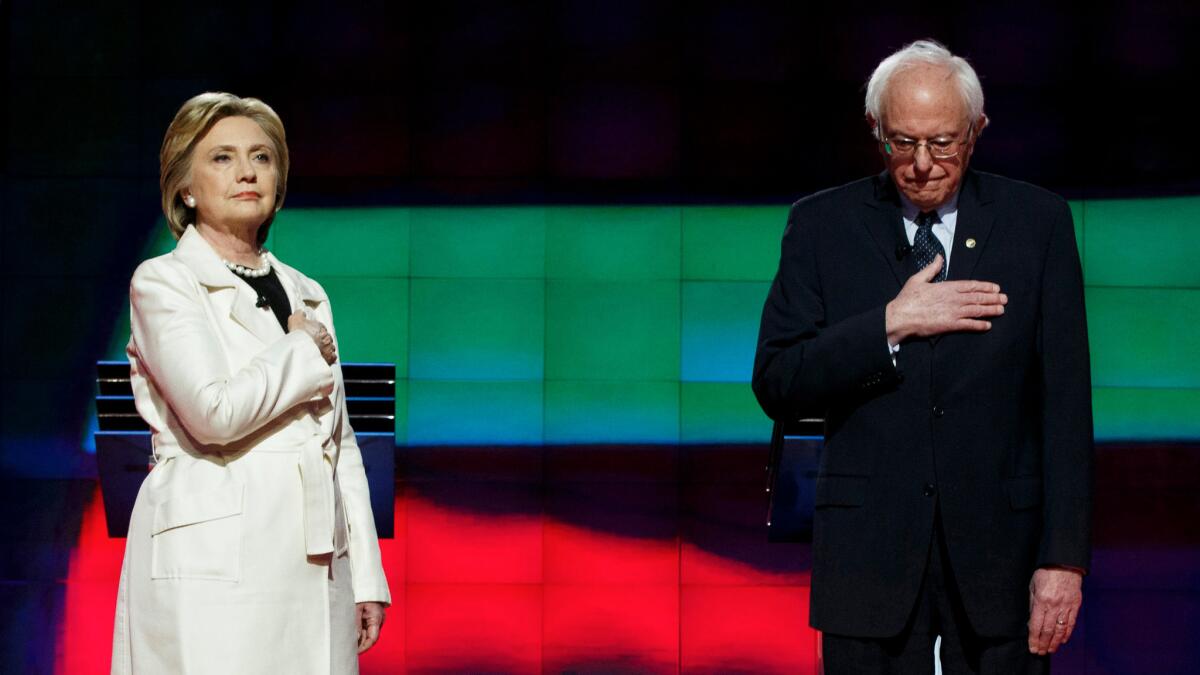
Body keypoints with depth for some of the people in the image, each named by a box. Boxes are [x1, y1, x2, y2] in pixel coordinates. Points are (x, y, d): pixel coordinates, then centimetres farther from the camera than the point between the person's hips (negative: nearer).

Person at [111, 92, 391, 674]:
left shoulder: (306, 295, 17)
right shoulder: (162, 283, -1)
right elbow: (214, 412, -17)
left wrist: (366, 574, 12)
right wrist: (304, 352, -2)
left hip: (314, 558, 6)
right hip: (213, 560, -5)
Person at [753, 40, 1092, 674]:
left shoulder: (1037, 221, 3)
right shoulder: (822, 224, 3)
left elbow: (1065, 399, 0)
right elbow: (775, 385, -2)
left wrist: (1064, 557, -6)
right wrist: (891, 324, -14)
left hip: (1001, 550, 0)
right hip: (870, 550, 0)